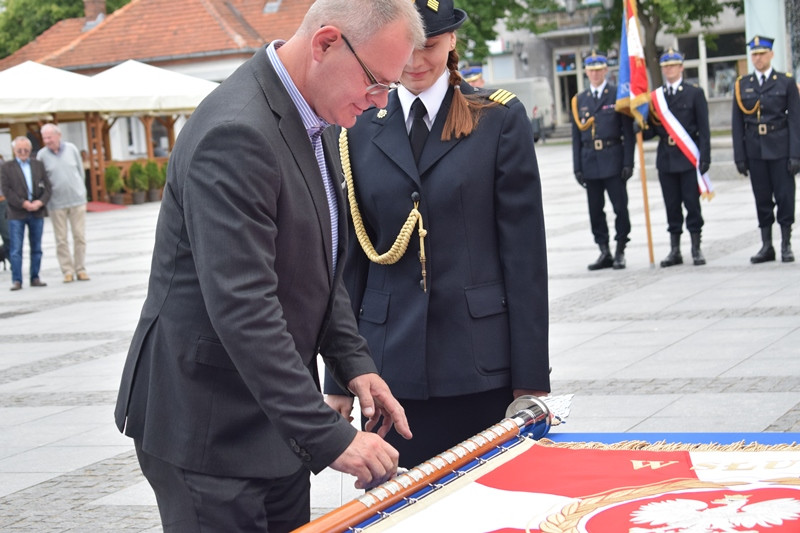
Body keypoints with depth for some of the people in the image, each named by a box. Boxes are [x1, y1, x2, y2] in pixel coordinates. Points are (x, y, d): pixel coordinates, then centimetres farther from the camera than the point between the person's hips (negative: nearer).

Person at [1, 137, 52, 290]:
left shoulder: (38, 165, 12)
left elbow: (47, 188, 6)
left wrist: (40, 202, -11)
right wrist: (23, 203, -14)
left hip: (37, 213, 3)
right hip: (17, 214, -3)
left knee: (36, 248, 7)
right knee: (16, 249, -4)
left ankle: (35, 278, 14)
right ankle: (16, 280, -2)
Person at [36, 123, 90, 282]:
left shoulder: (71, 149, 2)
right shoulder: (42, 155, -2)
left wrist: (80, 190, 11)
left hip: (77, 199, 1)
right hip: (56, 202, -1)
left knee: (79, 236, 2)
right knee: (61, 239, 1)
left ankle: (80, 269, 10)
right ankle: (68, 271, 7)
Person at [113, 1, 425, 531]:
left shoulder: (313, 122, 7)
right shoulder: (236, 134, -24)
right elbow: (242, 309, -29)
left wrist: (354, 362, 3)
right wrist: (328, 434, -29)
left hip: (273, 420, 9)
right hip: (209, 428, -9)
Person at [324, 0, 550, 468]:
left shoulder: (500, 118, 1)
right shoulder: (360, 131, 9)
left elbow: (524, 251, -1)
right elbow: (351, 256, 11)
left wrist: (532, 376, -5)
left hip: (480, 360, -2)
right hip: (392, 364, 2)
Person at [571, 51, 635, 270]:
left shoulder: (618, 95, 2)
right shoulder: (579, 100, 11)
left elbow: (628, 132, -1)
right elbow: (576, 136, 11)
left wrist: (628, 162, -9)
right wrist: (577, 167, 5)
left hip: (613, 160, -3)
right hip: (590, 161, 3)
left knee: (620, 207, -2)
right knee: (595, 210, 5)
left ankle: (620, 252, 6)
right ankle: (604, 252, 12)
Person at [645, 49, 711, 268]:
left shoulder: (695, 93, 2)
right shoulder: (655, 96, 10)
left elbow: (704, 128, -2)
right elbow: (653, 129, 11)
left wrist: (704, 158, -9)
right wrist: (641, 129, -11)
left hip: (688, 158, -3)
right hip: (666, 158, 3)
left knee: (692, 204, -1)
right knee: (672, 206, 6)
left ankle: (696, 249, 7)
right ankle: (675, 251, 12)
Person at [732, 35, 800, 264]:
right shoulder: (742, 85, 7)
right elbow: (737, 124, 7)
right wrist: (739, 156, 2)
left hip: (780, 148, -2)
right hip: (754, 149, 2)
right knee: (762, 199, 6)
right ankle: (766, 246, 13)